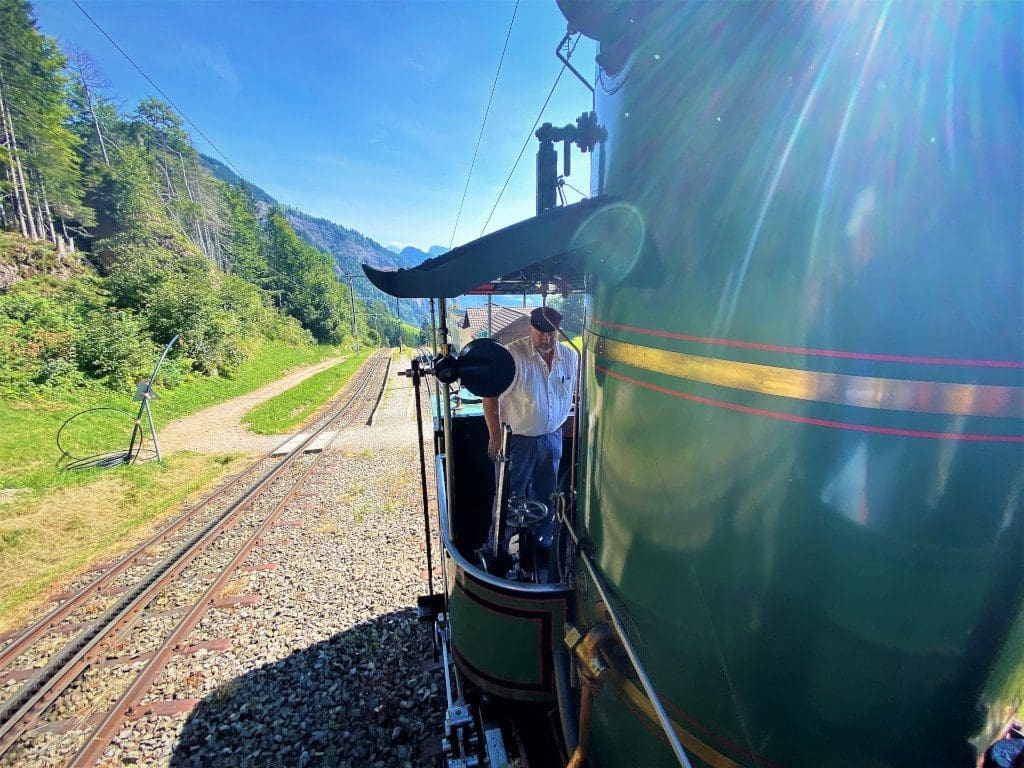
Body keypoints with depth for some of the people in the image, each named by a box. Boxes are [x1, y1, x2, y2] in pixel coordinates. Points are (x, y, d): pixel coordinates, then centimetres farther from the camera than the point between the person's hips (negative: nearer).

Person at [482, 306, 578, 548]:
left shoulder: (569, 357, -2)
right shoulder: (512, 355, -20)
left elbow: (573, 394, 11)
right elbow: (490, 396, -17)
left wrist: (560, 427, 11)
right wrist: (495, 436, -15)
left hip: (552, 438, 5)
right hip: (518, 440, -5)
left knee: (546, 495, 21)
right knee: (510, 497, 9)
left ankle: (543, 541, 41)